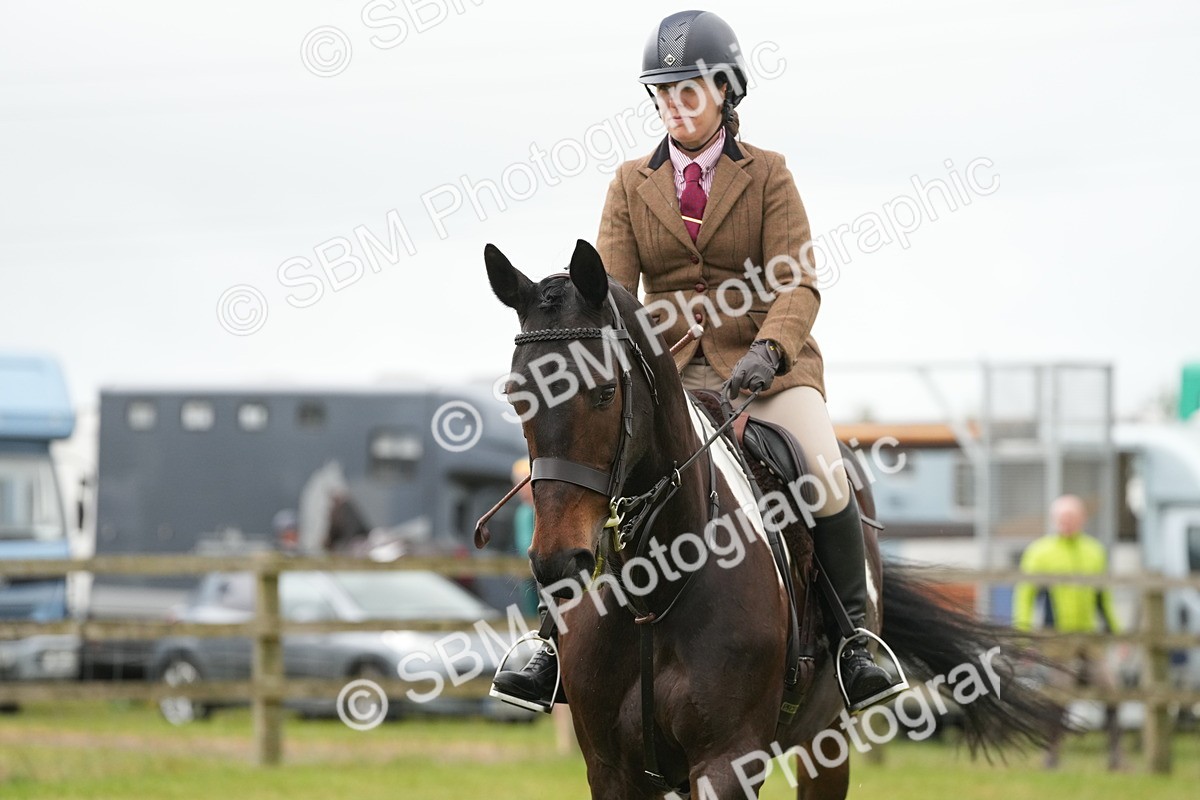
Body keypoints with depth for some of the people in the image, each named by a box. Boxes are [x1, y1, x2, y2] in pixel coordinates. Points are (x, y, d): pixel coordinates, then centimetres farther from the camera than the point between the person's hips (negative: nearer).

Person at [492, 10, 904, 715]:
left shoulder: (767, 176, 2)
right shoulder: (632, 184, 9)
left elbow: (798, 283, -7)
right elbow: (612, 287, 1)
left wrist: (769, 349, -27)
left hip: (763, 364, -2)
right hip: (666, 366, 2)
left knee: (826, 481, -25)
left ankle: (853, 640, -11)